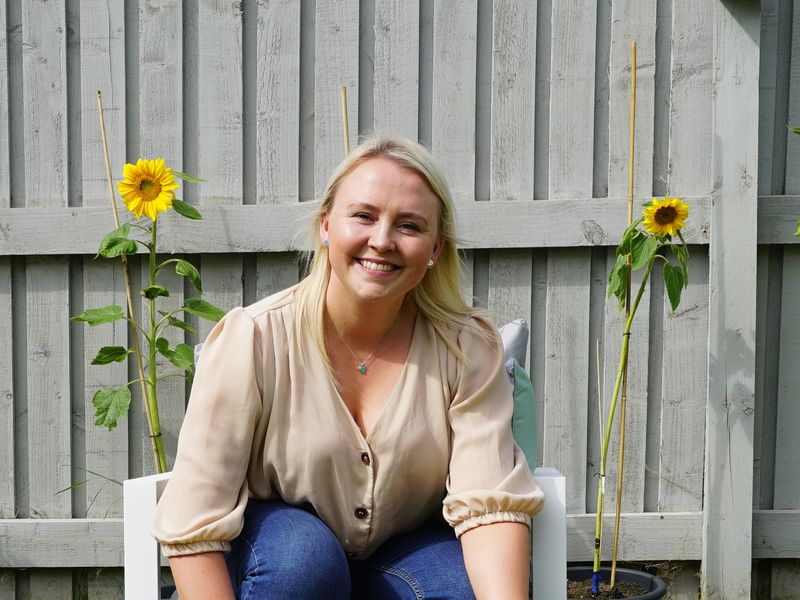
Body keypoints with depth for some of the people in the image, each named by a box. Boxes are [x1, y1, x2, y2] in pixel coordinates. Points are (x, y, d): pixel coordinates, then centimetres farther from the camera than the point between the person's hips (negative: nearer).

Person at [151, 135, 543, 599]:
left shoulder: (469, 347, -13)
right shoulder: (253, 338, -19)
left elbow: (490, 502, -22)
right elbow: (194, 521, -20)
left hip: (405, 553, 2)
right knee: (303, 556, -33)